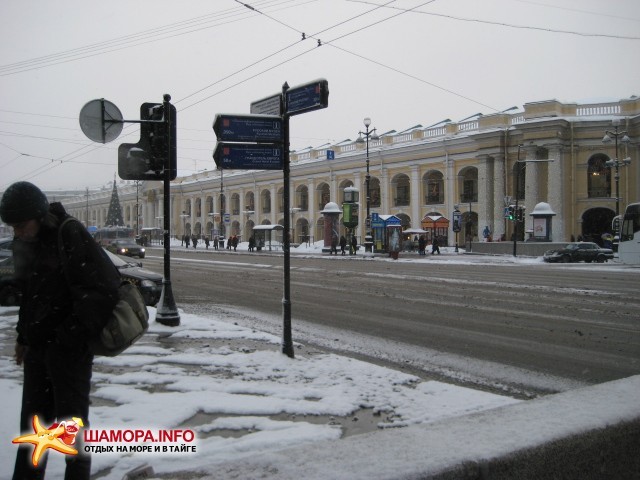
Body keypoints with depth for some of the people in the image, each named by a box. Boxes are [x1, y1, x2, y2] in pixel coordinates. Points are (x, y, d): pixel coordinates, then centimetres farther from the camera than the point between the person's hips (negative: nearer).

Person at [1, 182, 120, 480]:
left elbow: (103, 288, -19)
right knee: (34, 420, 16)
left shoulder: (71, 235, -17)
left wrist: (72, 335, -18)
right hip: (38, 345, 7)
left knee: (71, 420, 2)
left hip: (70, 346, -7)